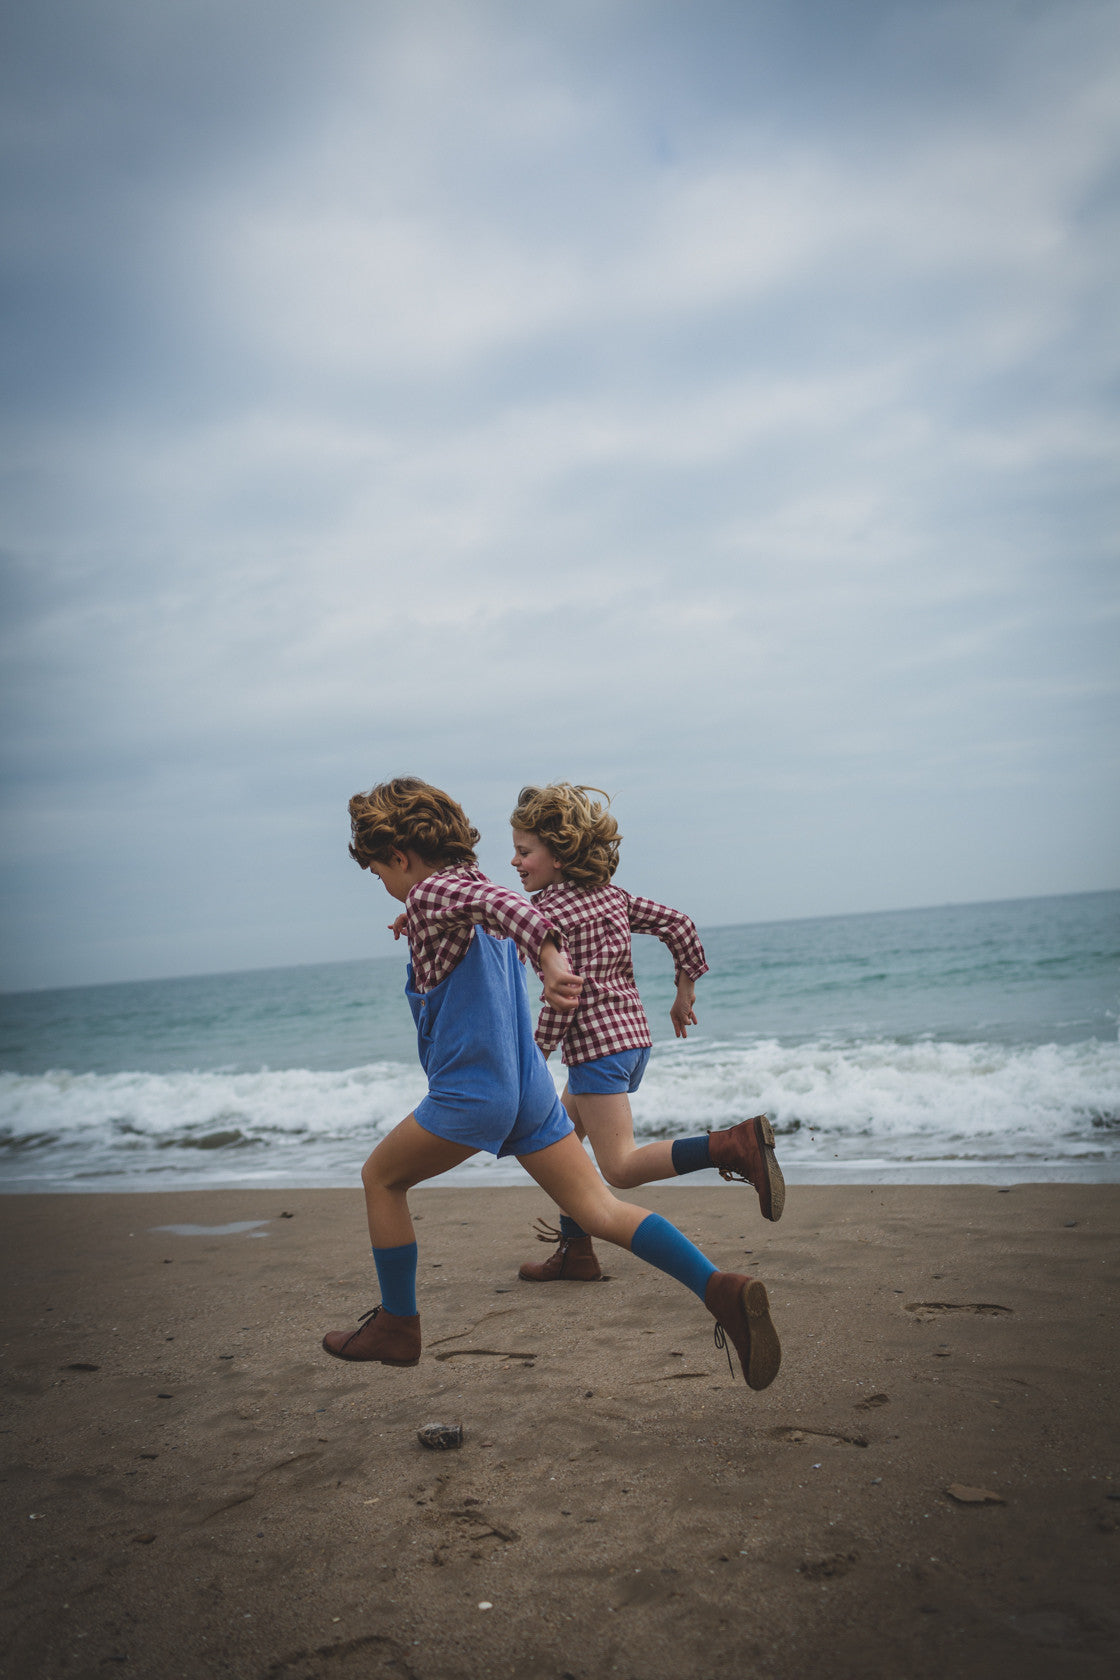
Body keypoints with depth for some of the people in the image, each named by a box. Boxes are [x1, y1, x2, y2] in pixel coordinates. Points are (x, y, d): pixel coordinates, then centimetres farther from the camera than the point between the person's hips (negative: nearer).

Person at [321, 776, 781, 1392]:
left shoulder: (433, 893, -10)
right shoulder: (469, 887, 15)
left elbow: (500, 903, -32)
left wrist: (549, 957, -51)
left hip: (471, 1093, -8)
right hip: (530, 1087, 8)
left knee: (381, 1178, 15)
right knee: (599, 1210, 3)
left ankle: (396, 1326, 23)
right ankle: (721, 1289, -12)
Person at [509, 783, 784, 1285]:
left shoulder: (547, 911, -11)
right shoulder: (610, 894, 11)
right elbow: (677, 923, 10)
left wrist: (536, 1054, -5)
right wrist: (685, 993, 18)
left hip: (596, 1043, -9)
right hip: (634, 1035, 9)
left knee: (622, 1169, -11)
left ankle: (736, 1144, -24)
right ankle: (575, 1251, 24)